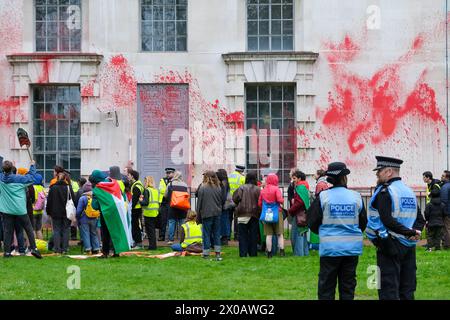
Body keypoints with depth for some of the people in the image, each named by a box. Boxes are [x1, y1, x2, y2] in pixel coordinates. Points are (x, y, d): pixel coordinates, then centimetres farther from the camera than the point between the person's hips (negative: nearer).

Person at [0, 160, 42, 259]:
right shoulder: (19, 179, -11)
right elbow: (31, 177, 1)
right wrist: (32, 166, 13)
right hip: (20, 209, -2)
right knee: (29, 229, 7)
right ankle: (33, 248, 2)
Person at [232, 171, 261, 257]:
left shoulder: (241, 188, -4)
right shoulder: (257, 189, -3)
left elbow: (235, 198, -11)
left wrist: (238, 205, 8)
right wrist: (259, 213, 7)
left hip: (242, 215, 0)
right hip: (254, 215, 0)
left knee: (243, 235, 5)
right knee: (253, 235, 9)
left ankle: (243, 253, 1)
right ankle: (253, 253, 10)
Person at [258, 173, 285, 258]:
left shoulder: (263, 190, 3)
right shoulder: (276, 189, -9)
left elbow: (259, 203, 4)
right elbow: (280, 200, -19)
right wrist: (282, 202, 2)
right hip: (277, 213, -3)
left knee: (268, 235, 6)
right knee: (280, 234, 5)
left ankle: (269, 253, 6)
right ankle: (281, 251, -1)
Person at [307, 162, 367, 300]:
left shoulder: (323, 197, -7)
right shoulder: (356, 197, -1)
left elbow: (312, 221, -3)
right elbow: (363, 222, 8)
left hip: (330, 247, -2)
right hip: (352, 247, 2)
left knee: (326, 288, 5)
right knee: (348, 286, 10)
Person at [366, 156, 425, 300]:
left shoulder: (384, 191, -11)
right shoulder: (409, 191, 14)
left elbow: (387, 221, -21)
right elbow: (420, 219, 12)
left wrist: (410, 232, -16)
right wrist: (416, 232, -6)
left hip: (391, 246, -8)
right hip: (409, 247, 8)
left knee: (388, 290, -6)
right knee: (407, 290, 11)